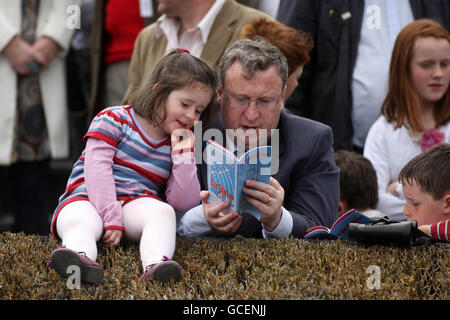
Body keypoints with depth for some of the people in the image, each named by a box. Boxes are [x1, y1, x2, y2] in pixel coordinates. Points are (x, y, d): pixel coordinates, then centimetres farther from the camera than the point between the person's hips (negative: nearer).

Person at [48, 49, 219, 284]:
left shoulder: (181, 145, 16)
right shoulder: (114, 120, 3)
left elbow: (183, 203, 6)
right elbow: (97, 169, -10)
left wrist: (183, 156, -4)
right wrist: (110, 218, -21)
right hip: (88, 199, -3)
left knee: (163, 211, -30)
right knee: (80, 220, -37)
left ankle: (156, 264, -58)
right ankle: (79, 255, -69)